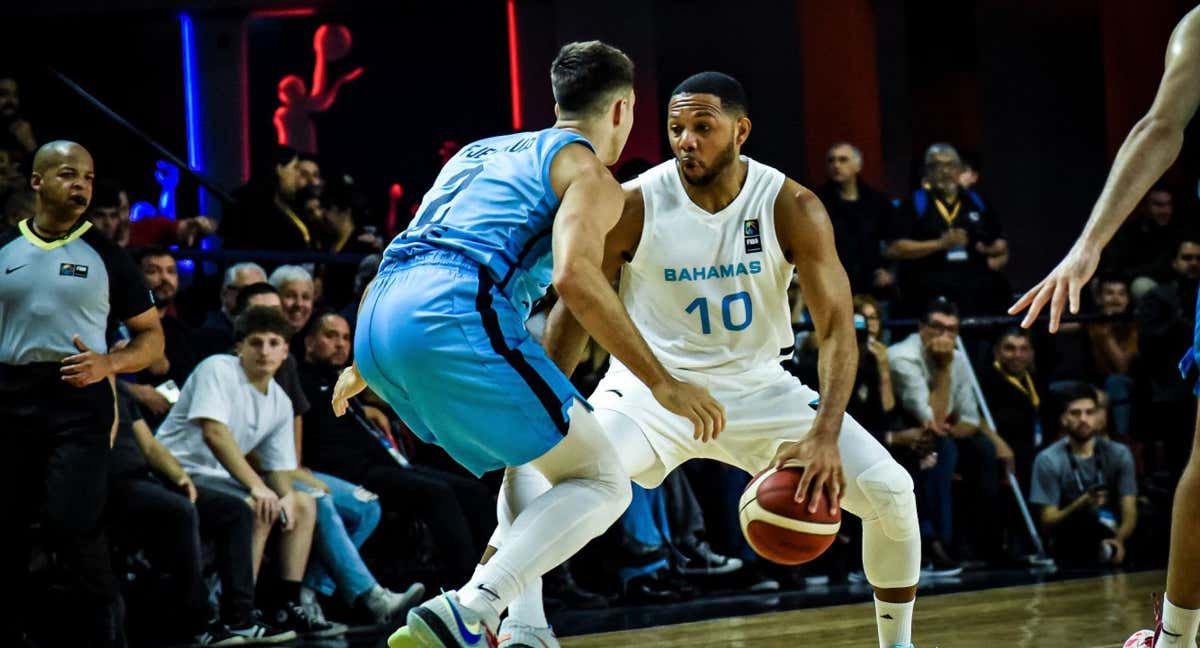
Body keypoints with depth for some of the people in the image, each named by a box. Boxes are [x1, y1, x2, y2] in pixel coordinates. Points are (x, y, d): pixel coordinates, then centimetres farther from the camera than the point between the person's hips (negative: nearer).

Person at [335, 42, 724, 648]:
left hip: (378, 321, 8)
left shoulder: (480, 152, 32)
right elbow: (574, 276, -12)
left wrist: (362, 364, 48)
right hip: (454, 318, -8)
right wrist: (663, 383, -12)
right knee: (601, 482, -1)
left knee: (534, 459, 28)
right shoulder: (590, 175, 7)